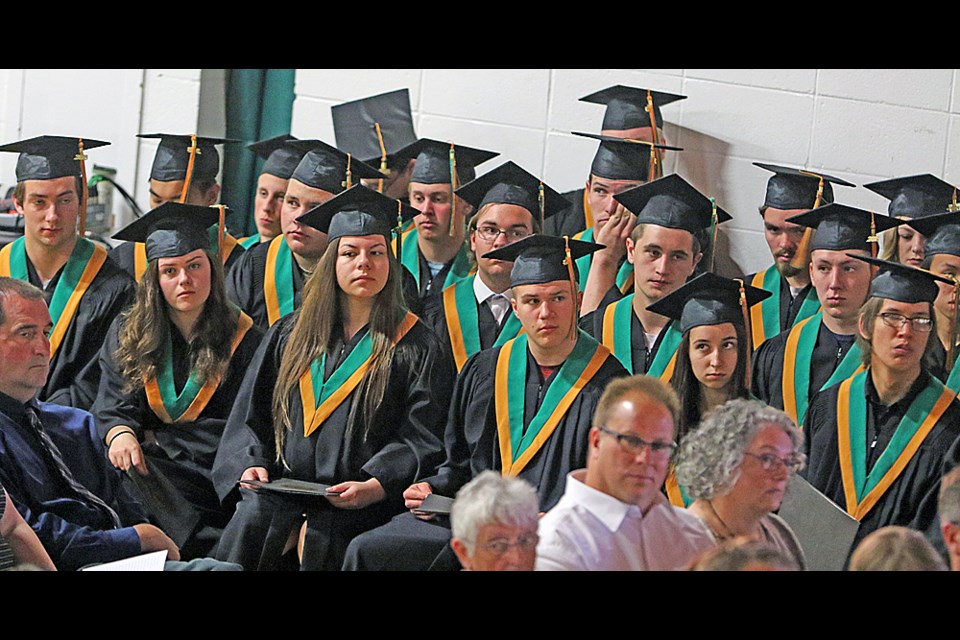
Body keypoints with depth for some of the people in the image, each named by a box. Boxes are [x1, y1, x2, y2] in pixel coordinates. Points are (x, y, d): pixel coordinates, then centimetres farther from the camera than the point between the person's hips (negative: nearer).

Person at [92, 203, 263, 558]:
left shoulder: (242, 338, 6)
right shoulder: (126, 335, 15)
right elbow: (113, 406, 7)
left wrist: (156, 439, -9)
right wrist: (120, 434, -18)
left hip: (207, 472, -3)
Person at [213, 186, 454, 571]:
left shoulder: (416, 347, 7)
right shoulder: (291, 334, 19)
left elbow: (423, 440, 0)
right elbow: (251, 415, 18)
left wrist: (374, 487, -15)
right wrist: (251, 464, -1)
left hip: (360, 506, -3)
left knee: (322, 539, -32)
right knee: (249, 523, -27)